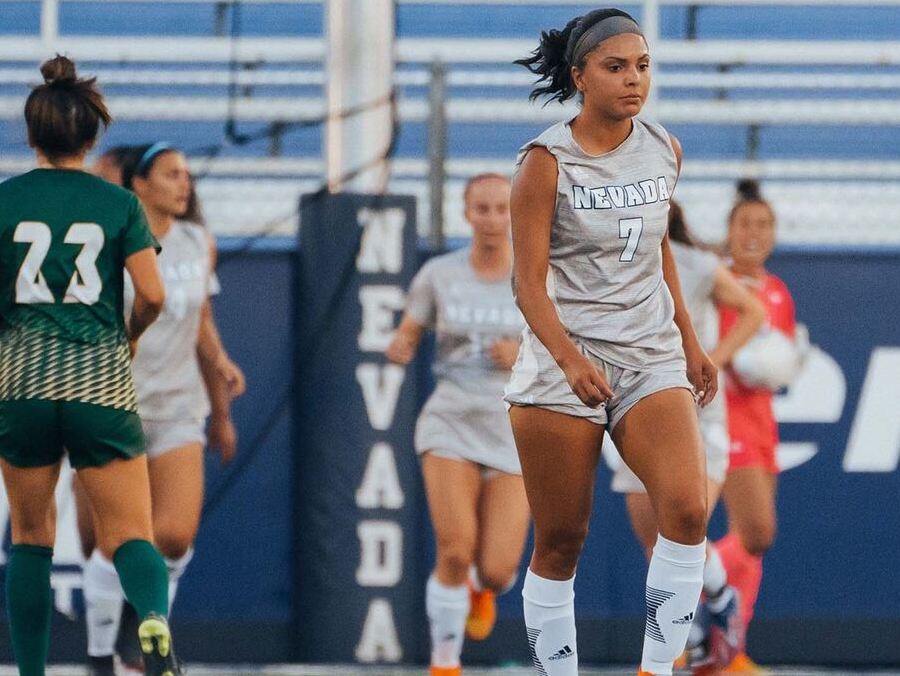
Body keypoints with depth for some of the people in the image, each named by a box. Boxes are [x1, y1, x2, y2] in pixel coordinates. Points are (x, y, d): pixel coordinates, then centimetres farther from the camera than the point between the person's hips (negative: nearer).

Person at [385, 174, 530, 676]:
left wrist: (527, 357, -15)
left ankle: (481, 589, 34)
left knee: (497, 571, -6)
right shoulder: (438, 275, 2)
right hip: (452, 423, 0)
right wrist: (400, 349, -14)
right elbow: (405, 340, 10)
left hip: (515, 432, 0)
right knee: (456, 551, -17)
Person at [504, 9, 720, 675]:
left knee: (688, 508, -19)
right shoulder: (547, 162, -8)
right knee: (560, 542, 0)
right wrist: (572, 362, -25)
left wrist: (690, 342, 22)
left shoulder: (664, 150, 6)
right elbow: (530, 283, -11)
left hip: (651, 357, 3)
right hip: (563, 358, -3)